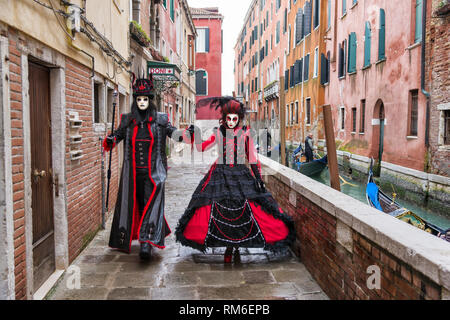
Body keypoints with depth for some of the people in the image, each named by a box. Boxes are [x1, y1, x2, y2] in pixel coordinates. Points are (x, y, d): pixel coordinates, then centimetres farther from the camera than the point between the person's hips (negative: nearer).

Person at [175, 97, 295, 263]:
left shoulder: (245, 133, 2)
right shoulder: (219, 132, 4)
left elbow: (252, 157, 3)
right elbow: (201, 147, 5)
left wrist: (258, 178, -2)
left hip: (240, 175, -1)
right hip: (220, 175, 1)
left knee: (241, 212, -6)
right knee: (221, 212, -2)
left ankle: (237, 248, 13)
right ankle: (228, 248, 14)